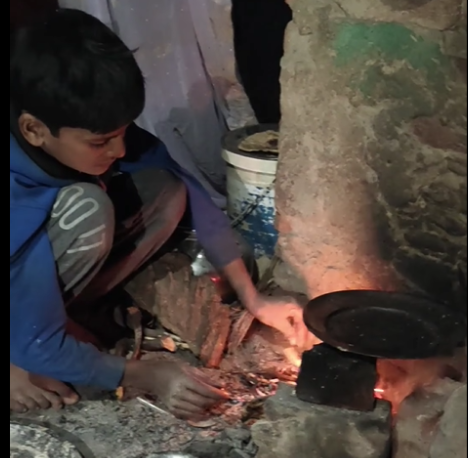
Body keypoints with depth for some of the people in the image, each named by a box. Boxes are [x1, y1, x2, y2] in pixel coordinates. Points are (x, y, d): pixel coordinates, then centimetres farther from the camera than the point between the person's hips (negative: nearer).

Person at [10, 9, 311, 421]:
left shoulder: (99, 131, -20)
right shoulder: (18, 206, -38)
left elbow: (192, 198, -10)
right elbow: (36, 346, -30)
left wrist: (253, 300, -10)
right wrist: (148, 377, -24)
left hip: (47, 275, 6)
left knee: (165, 189, -14)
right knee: (86, 207, -33)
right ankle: (19, 365, -14)